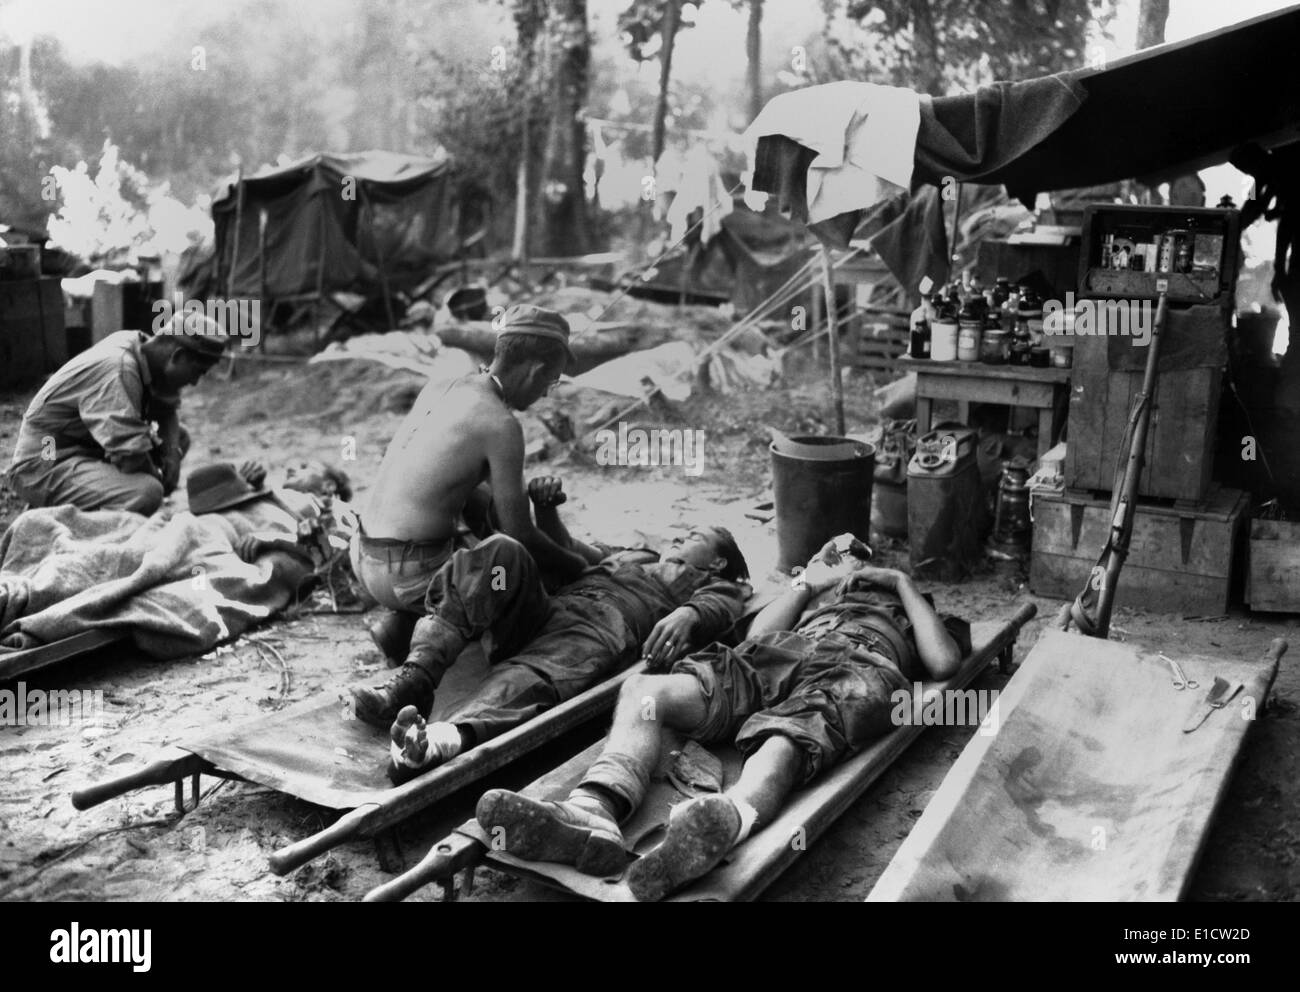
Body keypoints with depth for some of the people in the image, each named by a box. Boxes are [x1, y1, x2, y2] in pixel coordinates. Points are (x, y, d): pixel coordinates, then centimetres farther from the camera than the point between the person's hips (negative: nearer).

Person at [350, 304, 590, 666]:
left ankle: (398, 622, 18)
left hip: (364, 556, 7)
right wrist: (582, 568, 5)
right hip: (410, 575, -7)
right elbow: (520, 535, -12)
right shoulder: (501, 425, -16)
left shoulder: (436, 390, 8)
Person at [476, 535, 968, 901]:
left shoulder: (913, 607, 40)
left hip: (855, 668, -3)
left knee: (786, 745, -40)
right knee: (645, 689, -26)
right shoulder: (815, 599, 45)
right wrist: (807, 584, 28)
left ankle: (727, 819, -72)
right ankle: (594, 813, -50)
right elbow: (754, 639, 24)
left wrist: (902, 582, 22)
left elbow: (945, 663, 15)